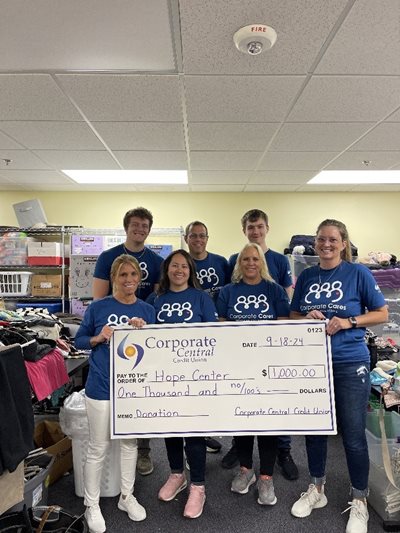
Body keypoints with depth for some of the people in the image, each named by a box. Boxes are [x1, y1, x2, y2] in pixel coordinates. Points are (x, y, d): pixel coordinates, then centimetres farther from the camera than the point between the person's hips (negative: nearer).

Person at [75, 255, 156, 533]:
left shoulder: (147, 310, -1)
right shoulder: (98, 307, -8)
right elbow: (79, 340, 1)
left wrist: (144, 332, -15)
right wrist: (98, 338, -18)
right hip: (101, 385, -3)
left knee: (130, 442, 18)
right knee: (98, 447, 10)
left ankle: (127, 496, 40)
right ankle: (92, 505, 32)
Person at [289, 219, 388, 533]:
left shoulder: (358, 273, -4)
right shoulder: (306, 277, 5)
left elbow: (382, 314, -2)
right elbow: (293, 316, 12)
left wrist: (348, 322, -16)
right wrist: (308, 318, -10)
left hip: (350, 363, -3)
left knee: (353, 435, 5)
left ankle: (359, 501, 28)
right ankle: (316, 489, 35)